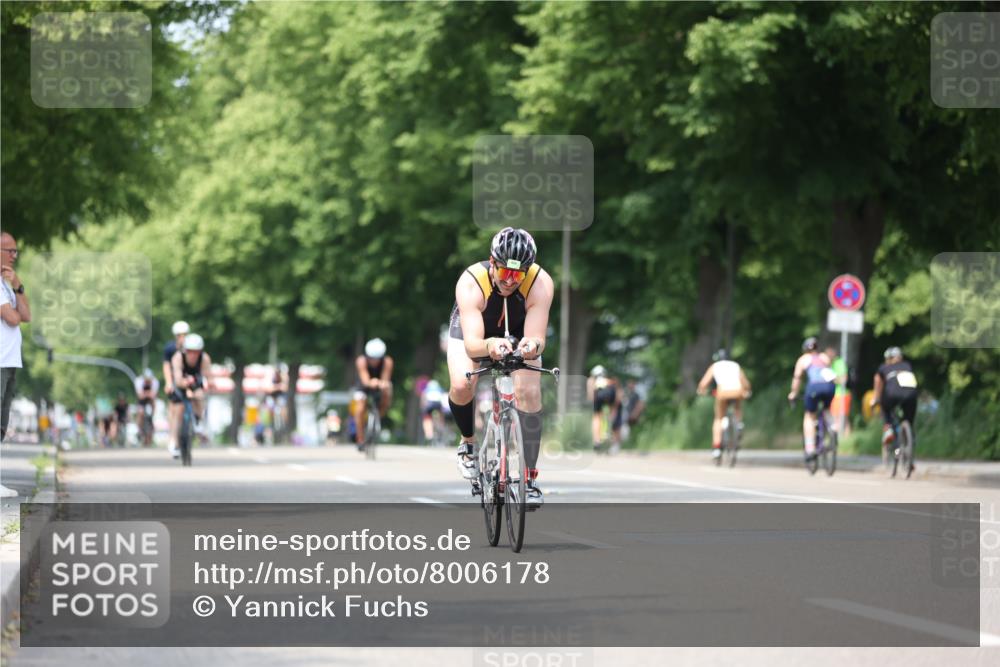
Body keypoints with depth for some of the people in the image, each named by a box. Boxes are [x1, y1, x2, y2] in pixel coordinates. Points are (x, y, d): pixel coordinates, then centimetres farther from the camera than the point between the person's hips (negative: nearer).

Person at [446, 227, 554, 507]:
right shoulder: (471, 282, -38)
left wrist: (533, 345, -64)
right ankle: (469, 442, 4)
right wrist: (489, 346, -68)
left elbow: (536, 337, -40)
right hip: (474, 331, -1)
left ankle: (530, 477, -9)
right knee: (462, 386, -27)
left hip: (518, 334, 1)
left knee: (529, 392, -20)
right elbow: (471, 343, -45)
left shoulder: (540, 283, -34)